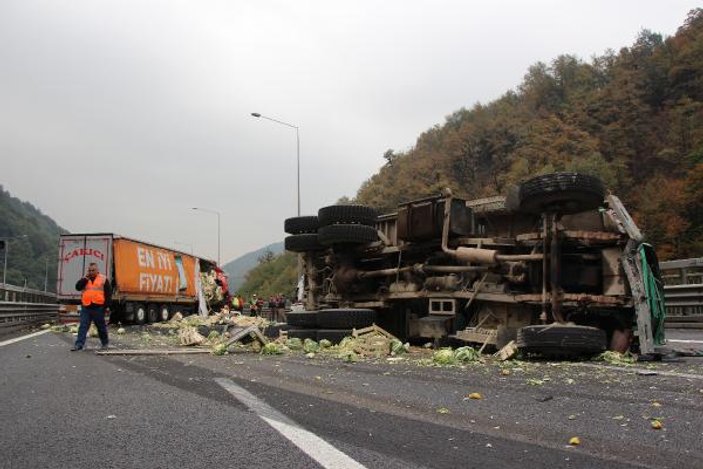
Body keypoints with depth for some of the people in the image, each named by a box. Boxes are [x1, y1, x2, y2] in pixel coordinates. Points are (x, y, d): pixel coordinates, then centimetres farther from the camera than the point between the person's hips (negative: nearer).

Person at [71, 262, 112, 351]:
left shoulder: (103, 279, 3)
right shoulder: (85, 279, 12)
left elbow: (109, 292, 1)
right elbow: (78, 287, -3)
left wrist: (106, 305, -5)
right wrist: (85, 279, -10)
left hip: (98, 308, -2)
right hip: (86, 307, 2)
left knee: (101, 327, 10)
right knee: (83, 326, -4)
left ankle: (105, 343, 24)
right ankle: (79, 344, -6)